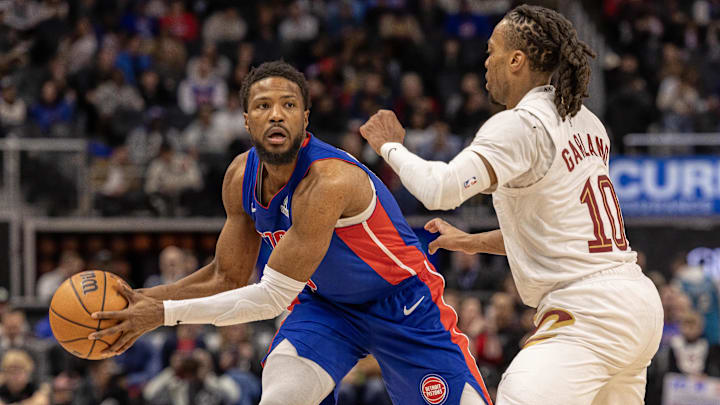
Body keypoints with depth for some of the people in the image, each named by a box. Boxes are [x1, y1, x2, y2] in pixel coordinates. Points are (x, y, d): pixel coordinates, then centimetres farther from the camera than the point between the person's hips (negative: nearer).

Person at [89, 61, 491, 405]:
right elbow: (227, 277, 2)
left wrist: (166, 314, -32)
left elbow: (273, 297, -33)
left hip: (401, 303, -5)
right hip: (325, 302, 5)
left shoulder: (327, 182, -36)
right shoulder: (242, 177, -12)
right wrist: (145, 298, -13)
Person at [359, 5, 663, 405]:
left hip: (588, 313, -10)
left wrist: (390, 146, -4)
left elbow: (442, 189, -23)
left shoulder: (522, 124, -11)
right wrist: (474, 242, 33)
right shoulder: (585, 123, 16)